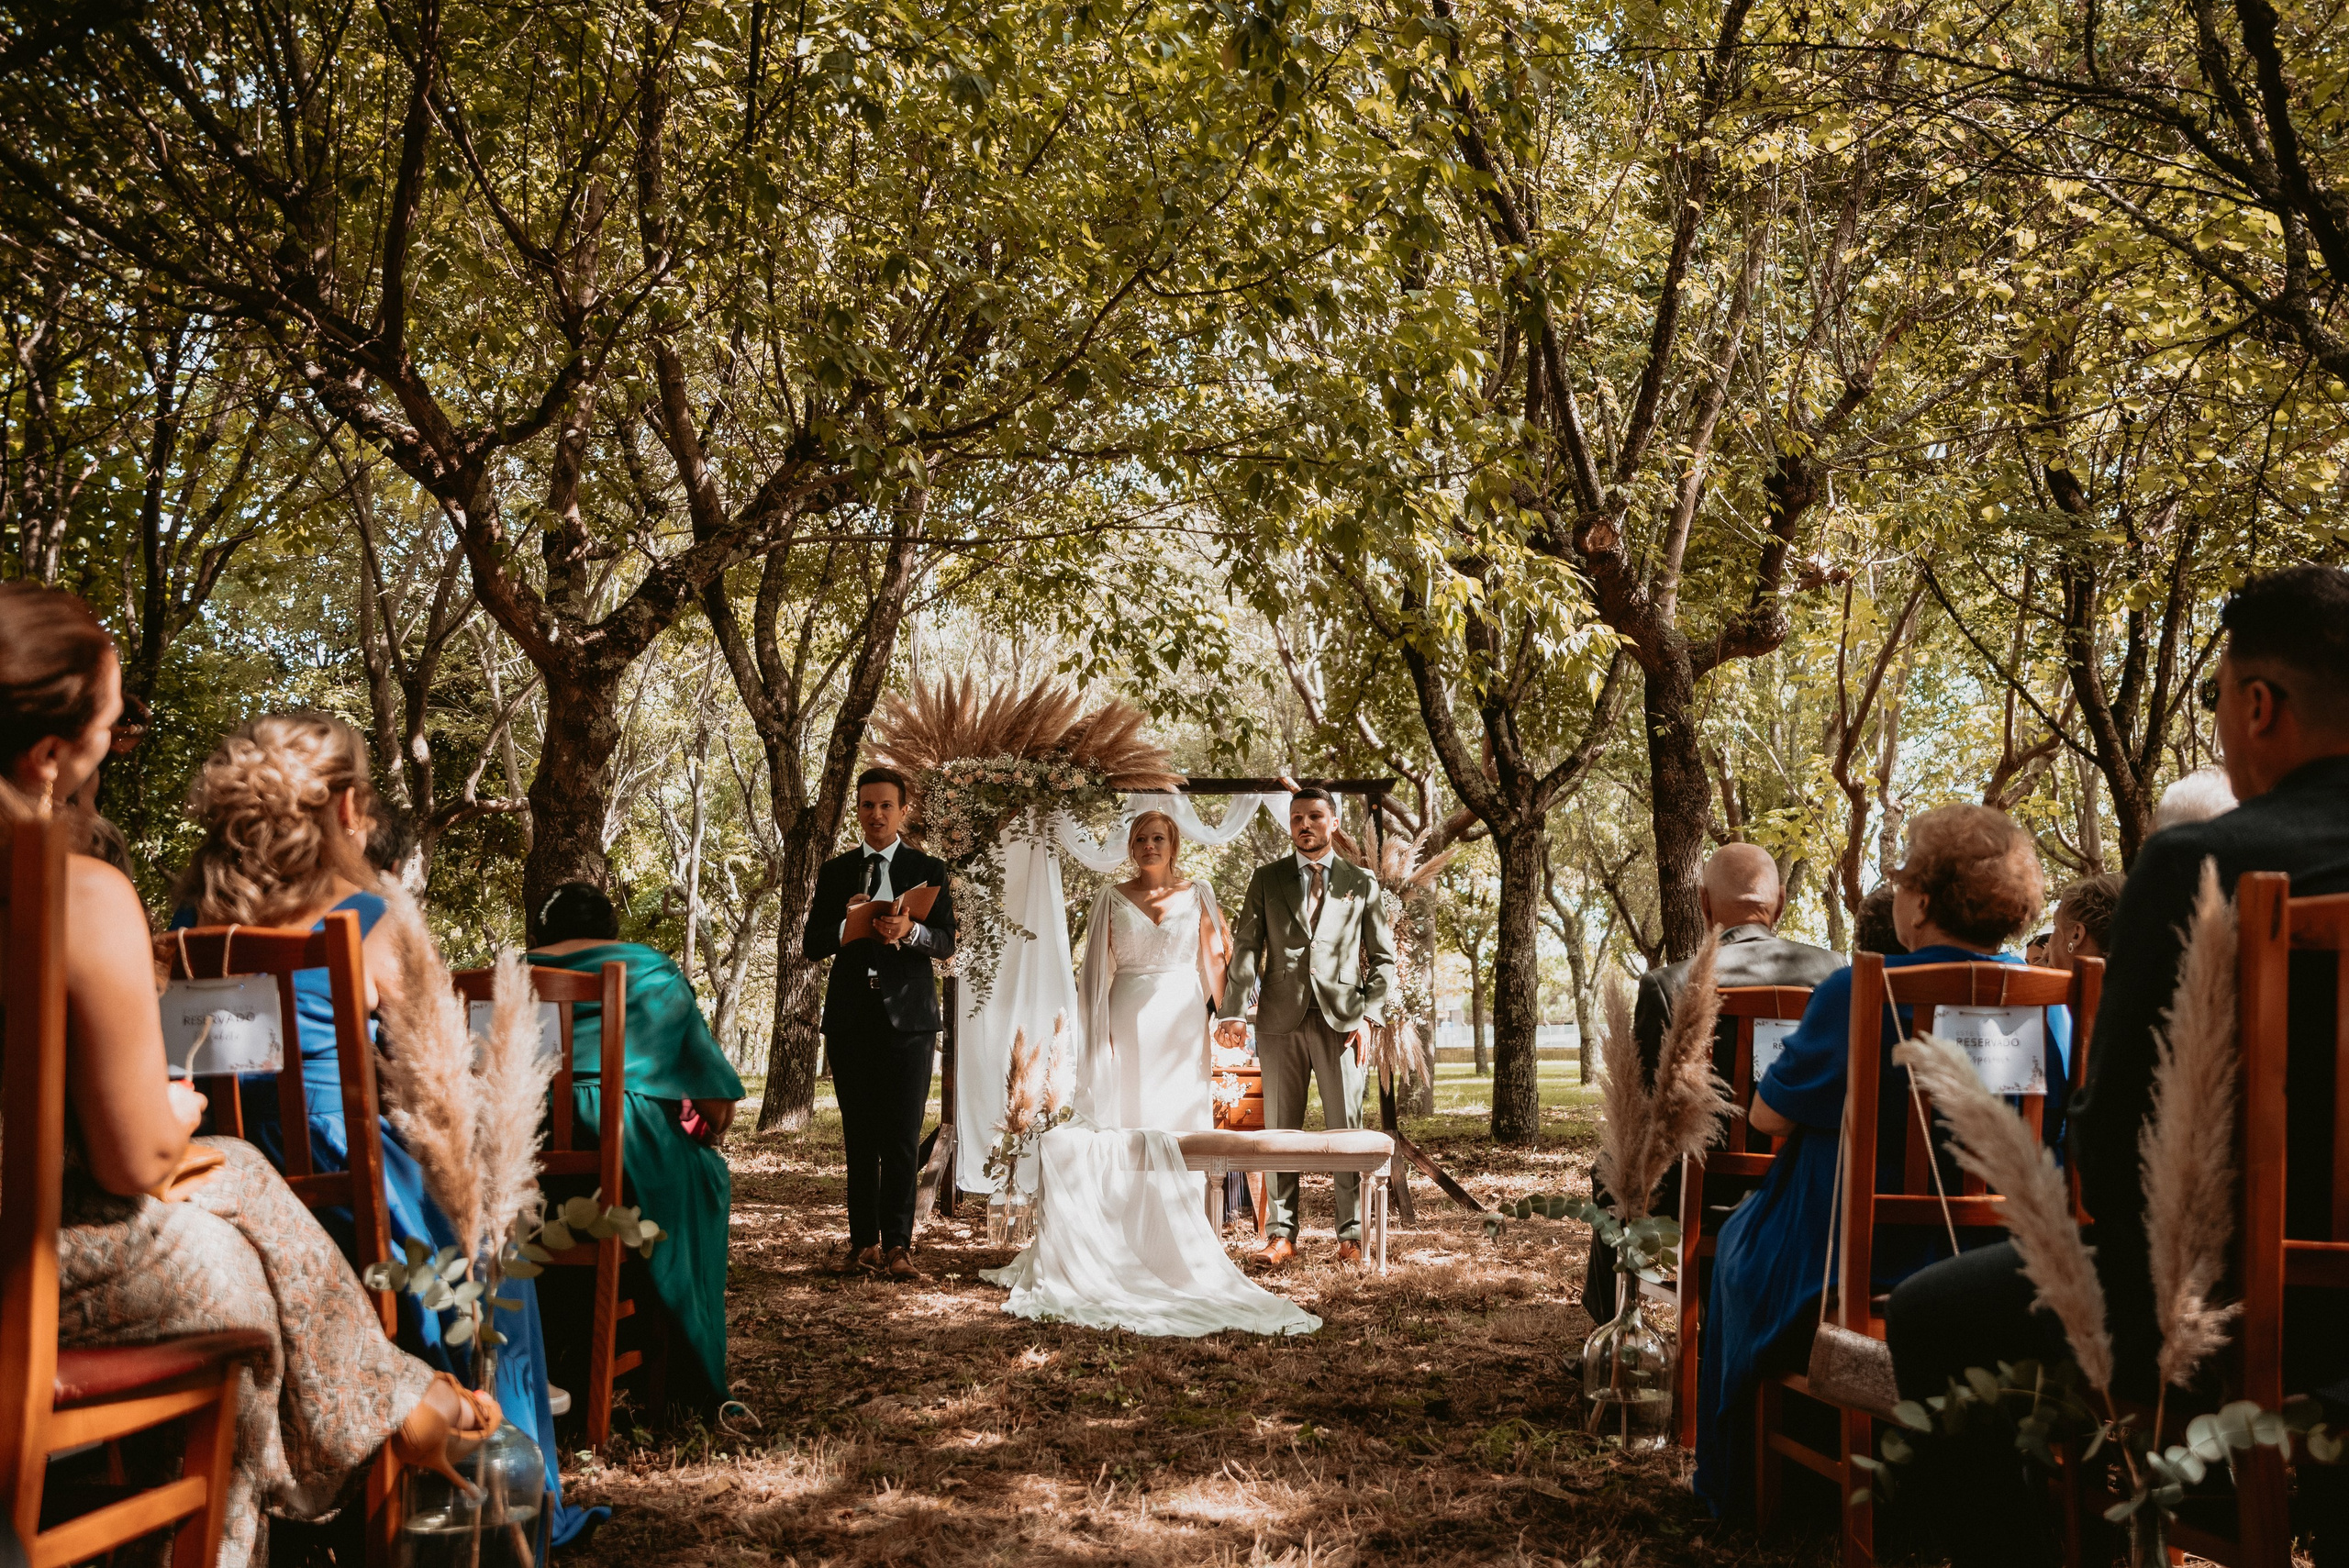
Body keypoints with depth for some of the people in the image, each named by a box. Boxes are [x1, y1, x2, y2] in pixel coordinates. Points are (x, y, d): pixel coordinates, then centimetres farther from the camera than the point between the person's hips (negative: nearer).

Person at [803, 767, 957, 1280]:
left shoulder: (929, 870, 7)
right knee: (859, 1139, 6)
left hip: (908, 1018, -2)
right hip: (850, 1019, 2)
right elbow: (811, 945, 7)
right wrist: (845, 926, -14)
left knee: (902, 1139, -5)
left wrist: (910, 931, -22)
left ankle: (897, 1245, -3)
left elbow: (947, 943, -2)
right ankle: (864, 1241, 12)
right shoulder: (834, 871, 12)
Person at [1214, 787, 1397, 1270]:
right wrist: (1234, 1011, -10)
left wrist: (1369, 1014, -3)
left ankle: (1351, 1234, 6)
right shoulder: (1266, 880, 11)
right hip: (1281, 1019, 1)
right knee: (1280, 1130, 3)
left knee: (1346, 1129, -1)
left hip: (1340, 1021, -1)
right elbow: (1245, 948, 3)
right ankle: (1281, 1235, 6)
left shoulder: (1361, 883, 11)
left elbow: (1383, 957, 11)